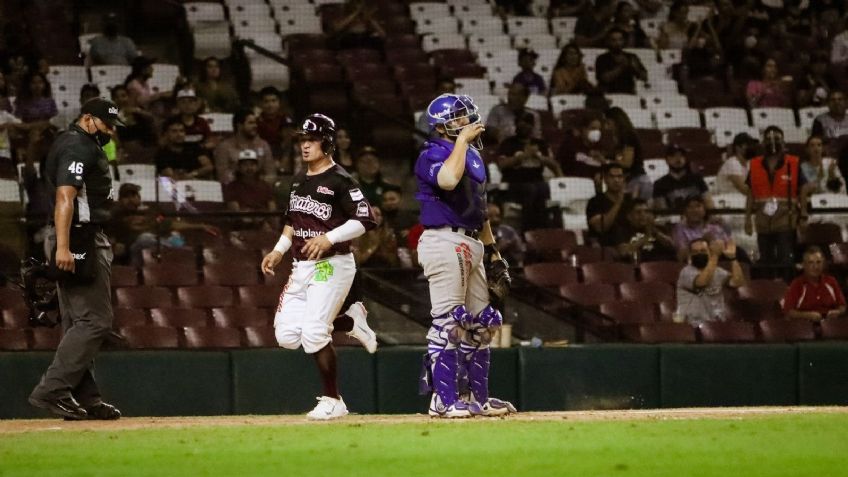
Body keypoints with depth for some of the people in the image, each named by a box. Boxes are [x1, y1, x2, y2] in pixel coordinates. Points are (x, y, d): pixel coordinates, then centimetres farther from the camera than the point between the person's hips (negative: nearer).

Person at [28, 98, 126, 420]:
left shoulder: (77, 145, 20)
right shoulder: (79, 147, -12)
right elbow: (65, 197, -23)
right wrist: (63, 246, -31)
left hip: (78, 243, 11)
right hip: (81, 241, -11)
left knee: (79, 324, 10)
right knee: (95, 320, -12)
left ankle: (84, 399, 12)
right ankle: (51, 390, -17)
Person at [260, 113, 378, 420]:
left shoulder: (339, 181, -11)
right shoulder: (299, 181, 14)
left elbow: (365, 220, -17)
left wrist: (329, 238, -25)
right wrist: (279, 250, 15)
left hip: (332, 265, -8)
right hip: (301, 268, 8)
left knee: (313, 334, -17)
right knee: (287, 335, 0)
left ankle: (332, 401, -4)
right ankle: (349, 321, 21)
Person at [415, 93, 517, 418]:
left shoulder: (473, 156, 19)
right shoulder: (433, 154, -9)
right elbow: (448, 179, -33)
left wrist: (491, 250, 22)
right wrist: (462, 139, -22)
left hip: (472, 244, 9)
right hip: (445, 242, -9)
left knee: (479, 323, 12)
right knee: (448, 321, -12)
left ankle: (478, 397, 18)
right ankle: (443, 400, -11)